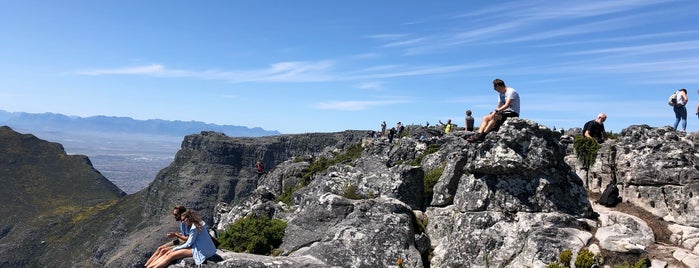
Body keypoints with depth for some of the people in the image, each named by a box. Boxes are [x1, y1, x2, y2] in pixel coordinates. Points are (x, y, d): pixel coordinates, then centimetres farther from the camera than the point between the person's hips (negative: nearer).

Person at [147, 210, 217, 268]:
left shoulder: (194, 228, -17)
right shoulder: (199, 222, 9)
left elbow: (188, 244, -12)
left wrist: (174, 249, -2)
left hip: (200, 250, -9)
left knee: (171, 255, -17)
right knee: (168, 253, -4)